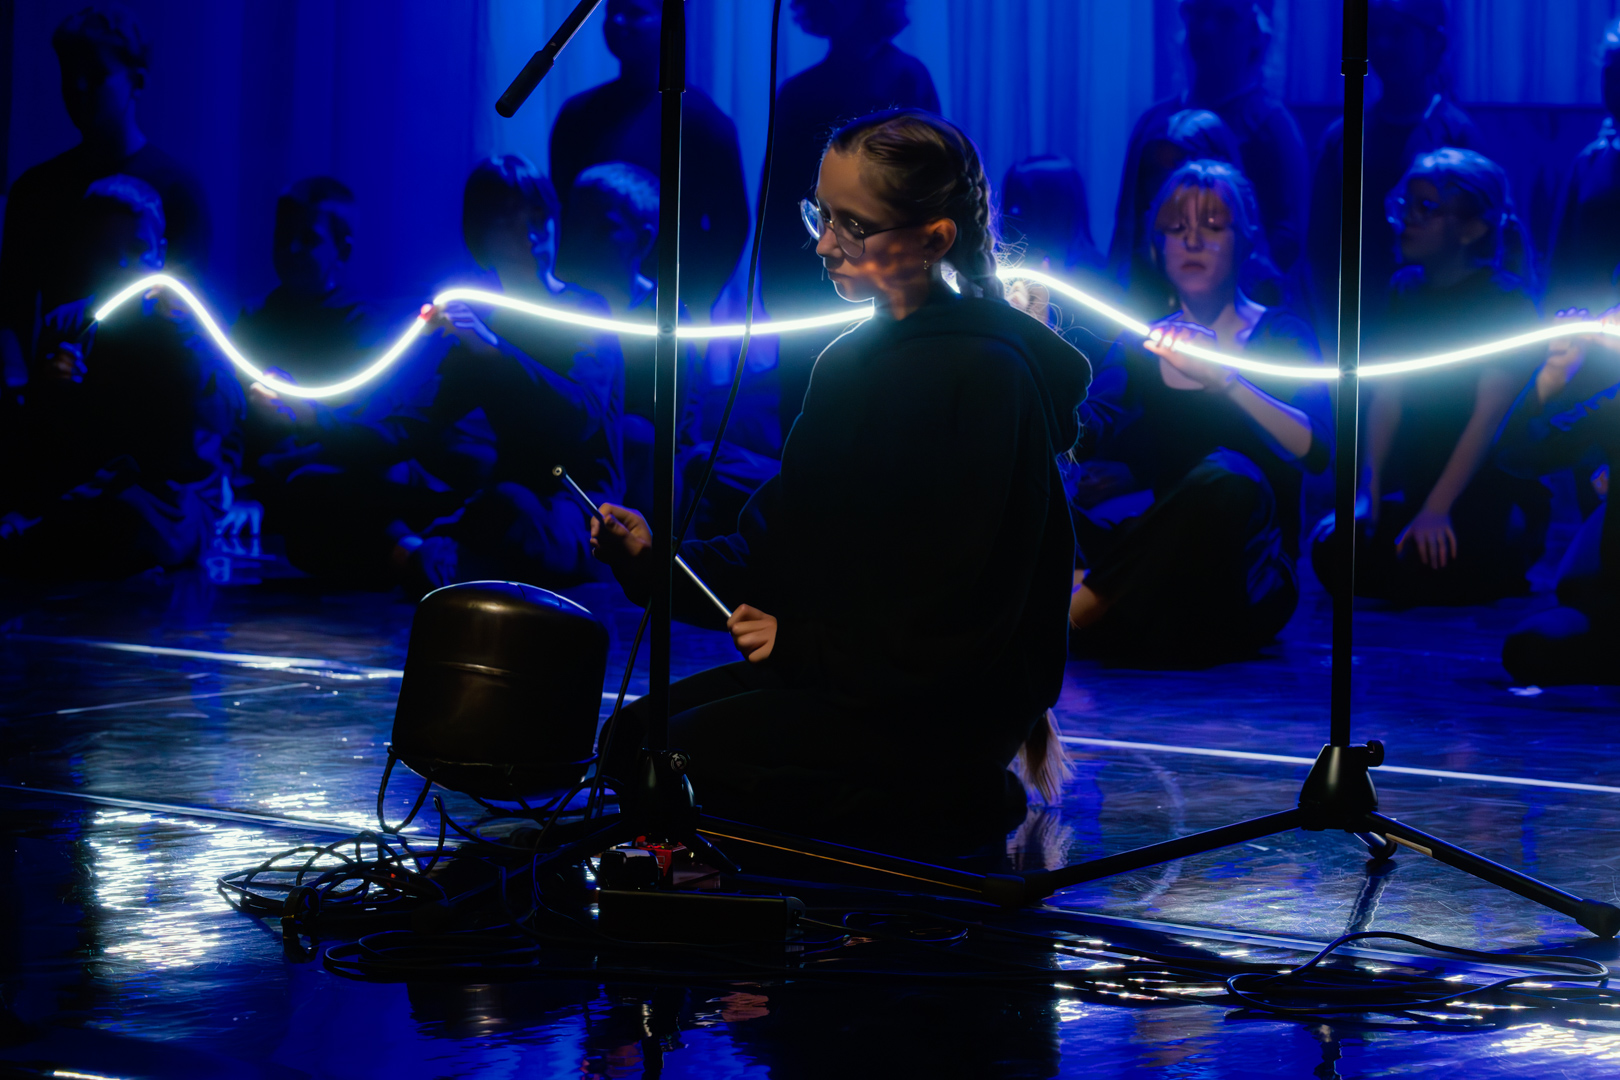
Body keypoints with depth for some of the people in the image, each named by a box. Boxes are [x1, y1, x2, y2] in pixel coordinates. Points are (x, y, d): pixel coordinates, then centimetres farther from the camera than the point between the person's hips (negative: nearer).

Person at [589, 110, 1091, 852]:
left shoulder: (983, 375, -15)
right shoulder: (853, 358, 13)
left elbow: (961, 611, -19)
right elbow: (781, 547, 14)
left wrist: (805, 644, -17)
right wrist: (657, 560, -1)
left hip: (955, 701, -10)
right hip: (832, 666, 10)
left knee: (689, 756, -23)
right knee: (633, 733, -1)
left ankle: (955, 808, -7)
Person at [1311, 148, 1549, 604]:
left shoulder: (1506, 301, -9)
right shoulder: (1408, 289, 12)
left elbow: (1490, 412, -17)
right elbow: (1388, 396, 5)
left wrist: (1437, 508, -23)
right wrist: (1369, 490, -6)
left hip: (1492, 499, -6)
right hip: (1416, 488, 6)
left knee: (1426, 564, -30)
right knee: (1331, 550, -15)